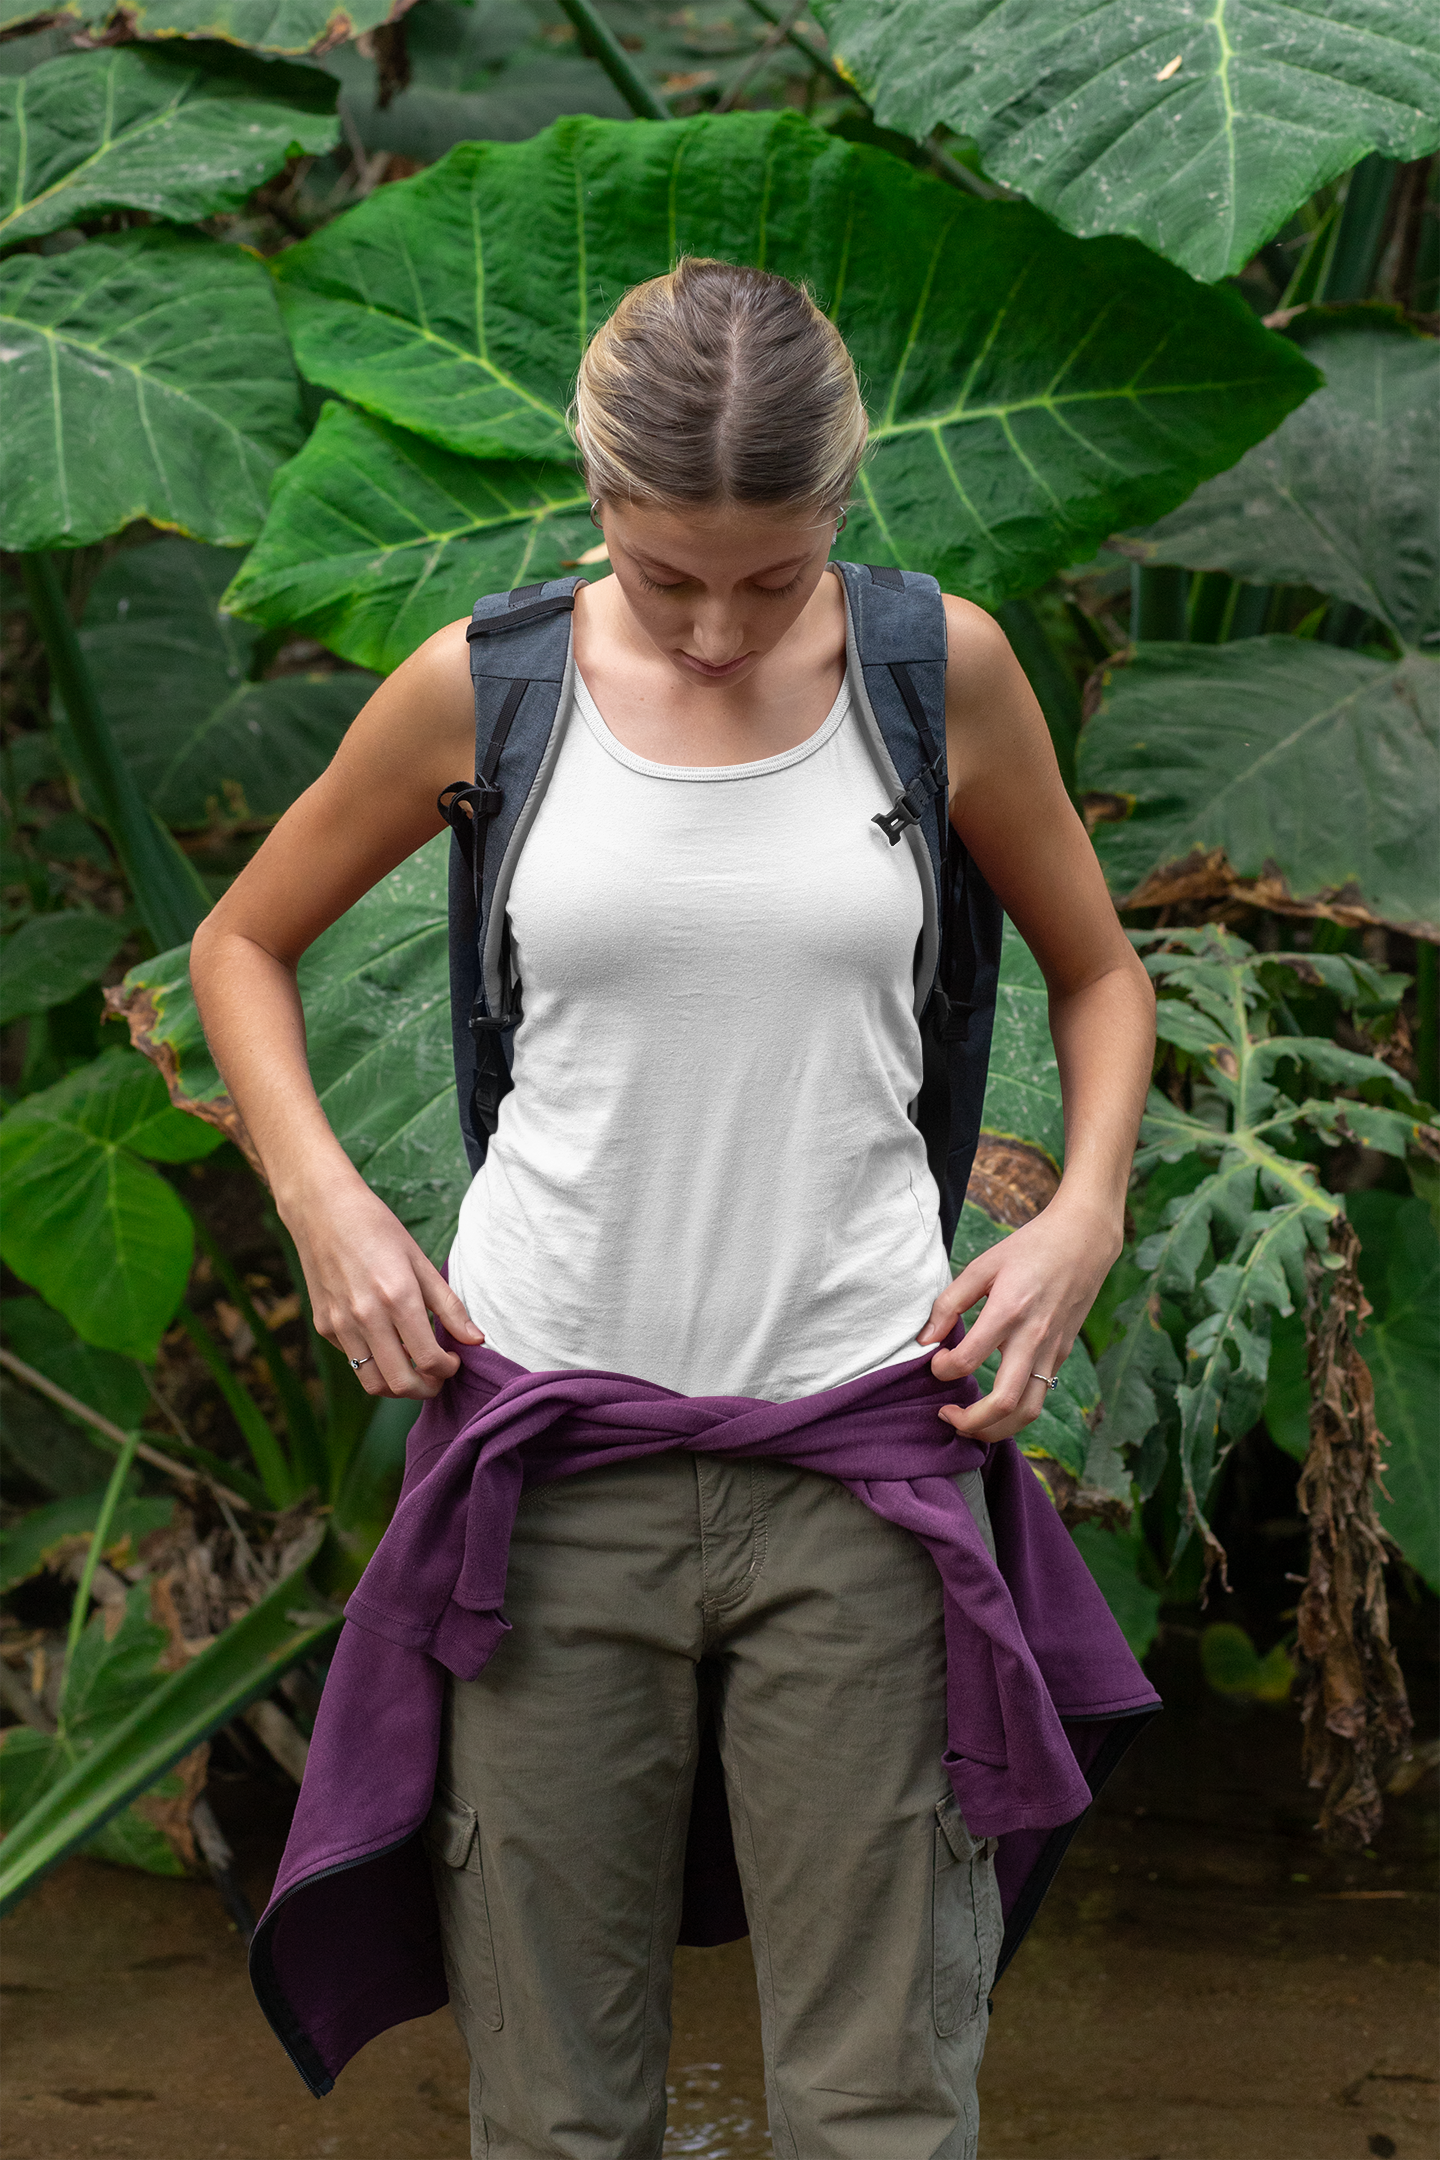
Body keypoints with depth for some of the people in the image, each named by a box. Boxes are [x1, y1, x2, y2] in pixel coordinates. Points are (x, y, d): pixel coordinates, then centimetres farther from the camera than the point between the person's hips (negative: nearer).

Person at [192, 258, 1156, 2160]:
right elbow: (243, 942, 14)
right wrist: (323, 1199, -2)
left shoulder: (939, 669, 1)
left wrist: (1085, 1214, -2)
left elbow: (1098, 968, 15)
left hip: (854, 1433, 0)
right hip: (544, 1425, 0)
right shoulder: (483, 688, 0)